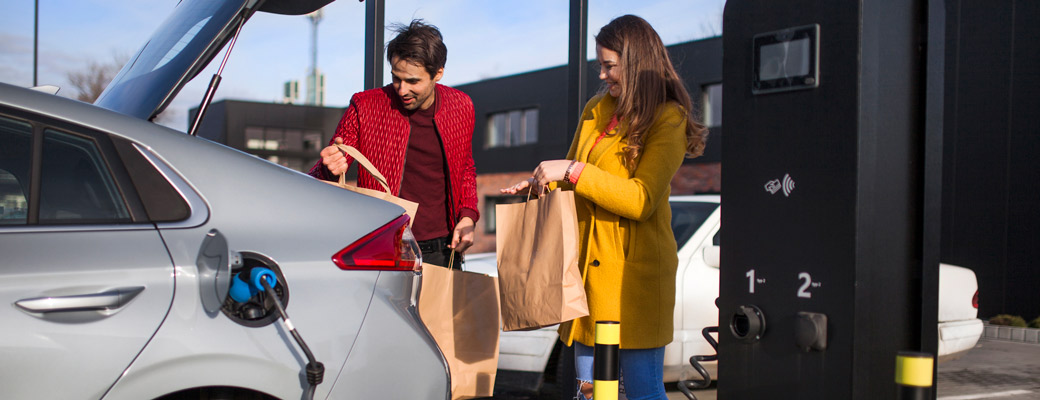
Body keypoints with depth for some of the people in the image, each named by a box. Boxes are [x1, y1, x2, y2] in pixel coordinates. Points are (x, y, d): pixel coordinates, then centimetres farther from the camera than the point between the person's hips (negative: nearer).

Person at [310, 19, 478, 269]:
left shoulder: (460, 106, 4)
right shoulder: (364, 107, -5)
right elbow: (317, 180, 1)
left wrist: (468, 216, 3)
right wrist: (328, 171, -23)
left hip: (442, 251, 3)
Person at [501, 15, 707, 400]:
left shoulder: (668, 120, -7)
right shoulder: (595, 110, 14)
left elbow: (641, 199, -19)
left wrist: (572, 170, -20)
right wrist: (540, 183, 9)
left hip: (634, 271, -7)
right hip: (588, 266, 7)